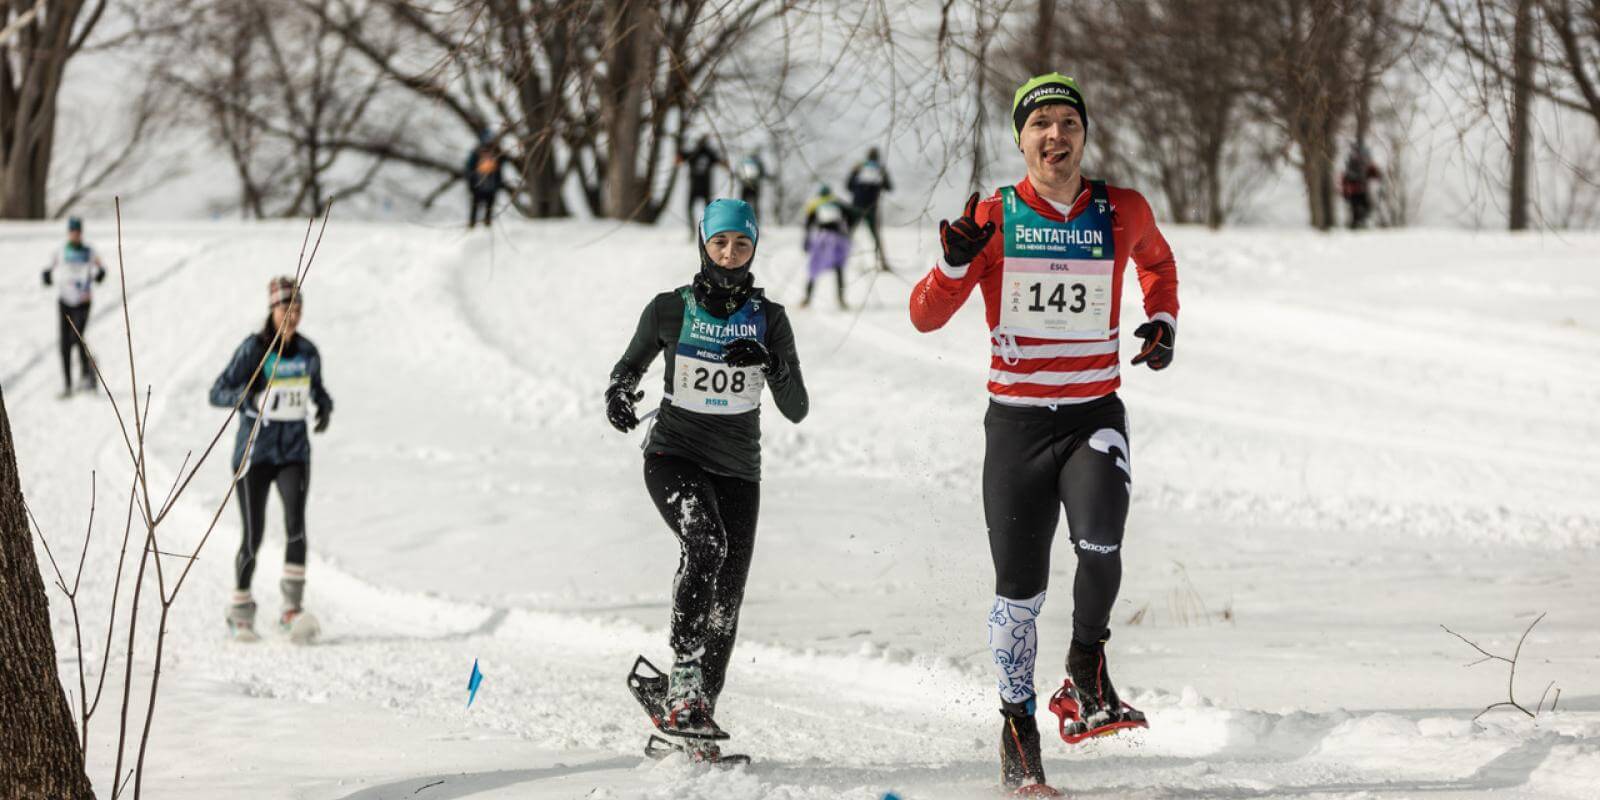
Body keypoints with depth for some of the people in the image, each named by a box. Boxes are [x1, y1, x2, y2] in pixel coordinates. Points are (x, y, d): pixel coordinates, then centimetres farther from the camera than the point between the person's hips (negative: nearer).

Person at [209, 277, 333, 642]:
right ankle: (240, 613, 18)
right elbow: (217, 393, -11)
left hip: (294, 451, 3)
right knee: (253, 536, 0)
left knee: (296, 522, -19)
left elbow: (317, 385, 22)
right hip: (255, 452, -3)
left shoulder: (307, 352, 4)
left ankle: (293, 608, -19)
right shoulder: (253, 349, -10)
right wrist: (251, 395, -30)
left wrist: (324, 405, 0)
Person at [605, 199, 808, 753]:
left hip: (737, 469, 3)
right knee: (704, 541, -32)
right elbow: (631, 363, 14)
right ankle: (684, 677, -30)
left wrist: (773, 365, -20)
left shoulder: (768, 319, 1)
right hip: (674, 456, -3)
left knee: (725, 604, 0)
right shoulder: (670, 309, -3)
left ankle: (701, 710, 14)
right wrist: (618, 392, -8)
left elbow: (796, 410, -1)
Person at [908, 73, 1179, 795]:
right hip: (1016, 421, 0)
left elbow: (1157, 261, 25)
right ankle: (1017, 722, 26)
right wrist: (954, 264, -23)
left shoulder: (1124, 213, 0)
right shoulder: (994, 219, -5)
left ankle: (1086, 671, -2)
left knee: (1099, 539, -28)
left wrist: (1163, 322, 9)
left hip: (1095, 416, 0)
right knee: (1020, 589, 4)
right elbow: (925, 317, -6)